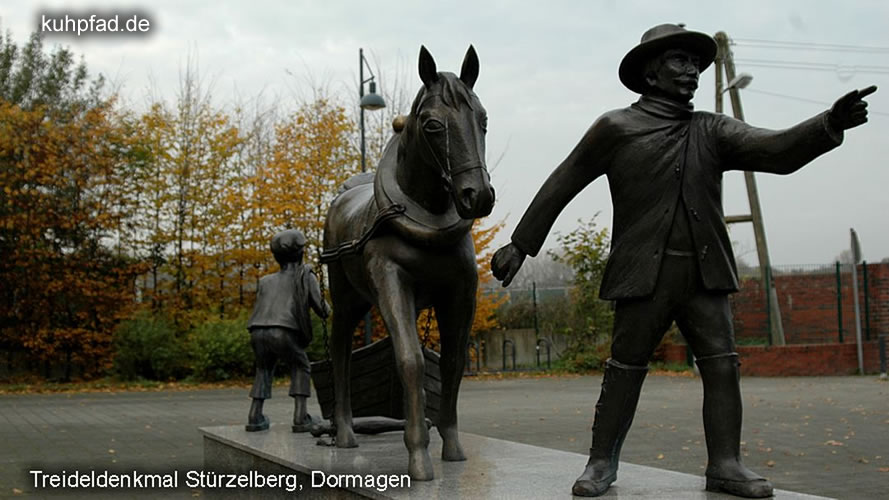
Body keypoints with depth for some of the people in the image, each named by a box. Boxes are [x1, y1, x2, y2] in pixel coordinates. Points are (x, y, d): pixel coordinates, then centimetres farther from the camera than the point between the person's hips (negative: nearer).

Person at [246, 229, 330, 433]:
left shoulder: (266, 281, 25)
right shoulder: (306, 276, 14)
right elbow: (322, 310, 10)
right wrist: (327, 309, 33)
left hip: (258, 332, 4)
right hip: (284, 332, -4)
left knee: (264, 369, 28)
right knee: (300, 367, 20)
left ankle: (255, 416, 17)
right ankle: (300, 417, 7)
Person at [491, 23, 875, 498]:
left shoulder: (713, 131, 11)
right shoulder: (616, 128, 2)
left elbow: (777, 151, -4)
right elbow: (562, 184, 5)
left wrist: (829, 125, -22)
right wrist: (520, 244, 5)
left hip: (705, 274, 4)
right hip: (644, 272, -3)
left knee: (722, 366, -1)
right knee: (624, 370, 1)